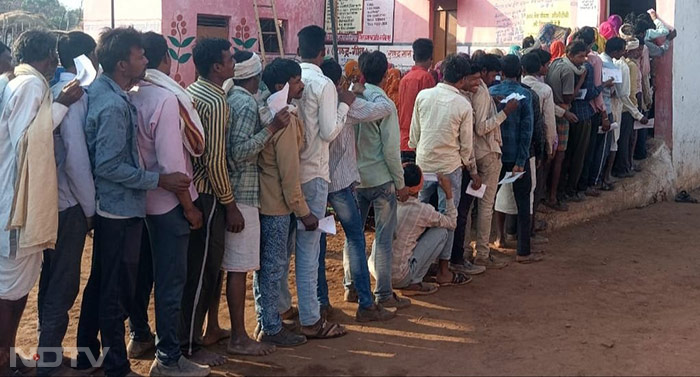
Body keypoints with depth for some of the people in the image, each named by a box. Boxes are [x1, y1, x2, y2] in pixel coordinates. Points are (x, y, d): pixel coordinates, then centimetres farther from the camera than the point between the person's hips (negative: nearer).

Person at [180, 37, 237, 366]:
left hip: (191, 188, 9)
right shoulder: (216, 102, -18)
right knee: (203, 269, -1)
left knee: (206, 265, 18)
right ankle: (190, 346, 7)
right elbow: (215, 161, -21)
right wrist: (230, 206, -13)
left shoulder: (192, 91, 11)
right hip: (206, 194, -9)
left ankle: (194, 331, 29)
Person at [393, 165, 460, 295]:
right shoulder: (421, 210, -17)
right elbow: (452, 223, 2)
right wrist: (448, 192, 5)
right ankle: (414, 283, 2)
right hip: (398, 278, -7)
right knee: (441, 231, 0)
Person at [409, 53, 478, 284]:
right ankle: (443, 270, 10)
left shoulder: (423, 96, -3)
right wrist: (474, 172, 11)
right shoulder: (463, 105, -10)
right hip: (449, 167, -3)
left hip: (423, 163, 4)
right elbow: (466, 145, -3)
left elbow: (414, 133, 5)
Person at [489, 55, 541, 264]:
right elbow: (526, 129, -14)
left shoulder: (491, 92, -2)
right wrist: (521, 161, -12)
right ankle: (523, 252, 7)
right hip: (516, 155, -4)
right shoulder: (524, 94, -11)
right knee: (523, 203, 5)